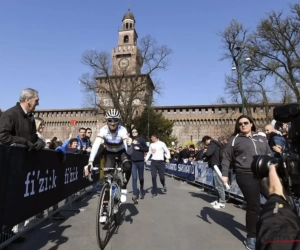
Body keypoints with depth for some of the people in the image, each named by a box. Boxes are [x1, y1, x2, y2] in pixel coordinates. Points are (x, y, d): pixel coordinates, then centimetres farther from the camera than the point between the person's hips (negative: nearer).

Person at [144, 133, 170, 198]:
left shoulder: (162, 144, -2)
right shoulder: (151, 145, 10)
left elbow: (167, 151, 4)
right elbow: (149, 153, 17)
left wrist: (167, 158, -9)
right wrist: (145, 159, 10)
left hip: (160, 162, -3)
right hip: (153, 162, 3)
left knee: (161, 177, -3)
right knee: (153, 177, -2)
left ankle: (164, 185, 34)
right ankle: (154, 193, 9)